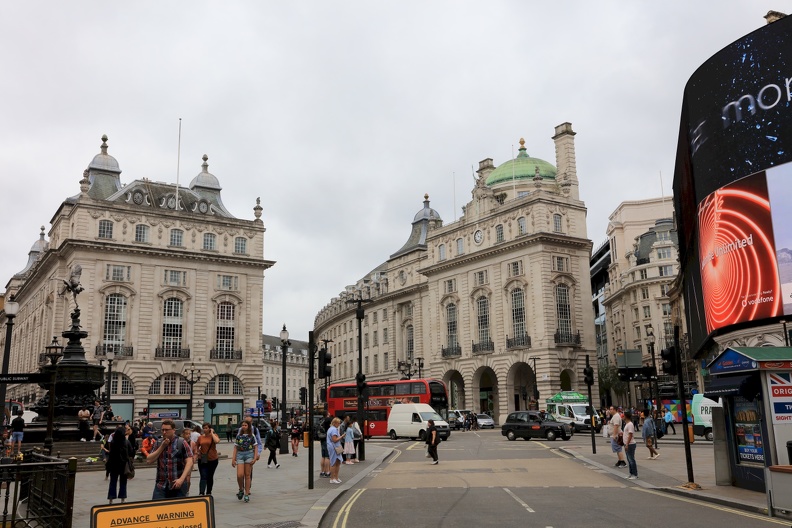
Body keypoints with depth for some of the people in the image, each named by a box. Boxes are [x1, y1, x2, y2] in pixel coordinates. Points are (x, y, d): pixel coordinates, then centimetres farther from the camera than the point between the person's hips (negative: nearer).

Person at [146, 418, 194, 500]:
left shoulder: (181, 443, -3)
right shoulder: (158, 444, 11)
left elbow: (189, 462, -8)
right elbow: (149, 460, 2)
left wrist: (181, 479, -18)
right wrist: (162, 447, -6)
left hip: (178, 485, -3)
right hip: (161, 485, 3)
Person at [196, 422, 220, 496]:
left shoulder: (213, 435, -4)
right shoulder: (200, 437, 4)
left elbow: (217, 441, -26)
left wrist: (212, 433, -15)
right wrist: (196, 451, -5)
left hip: (212, 460, -1)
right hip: (202, 460, 1)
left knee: (210, 477, 13)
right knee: (203, 477, -11)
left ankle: (208, 492, 28)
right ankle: (201, 493, -18)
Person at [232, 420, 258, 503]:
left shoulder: (252, 436, 5)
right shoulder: (238, 436, 9)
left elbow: (255, 448, 4)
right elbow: (235, 448, 9)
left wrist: (255, 458, -6)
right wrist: (233, 459, 3)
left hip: (249, 455, -1)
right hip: (240, 455, 1)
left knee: (247, 475, 1)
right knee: (239, 475, -12)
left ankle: (247, 494, 8)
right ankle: (241, 490, 14)